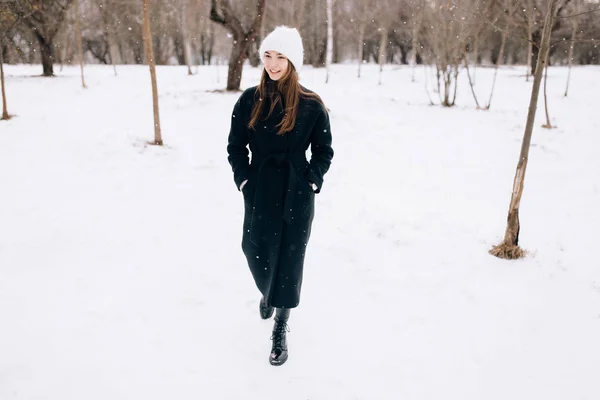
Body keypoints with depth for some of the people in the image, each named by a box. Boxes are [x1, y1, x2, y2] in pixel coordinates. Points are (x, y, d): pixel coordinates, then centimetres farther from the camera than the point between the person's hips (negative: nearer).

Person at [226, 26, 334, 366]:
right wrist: (243, 179, -3)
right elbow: (236, 146, 6)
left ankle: (280, 332, 17)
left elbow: (324, 151, 3)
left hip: (297, 195, -2)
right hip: (259, 193, 2)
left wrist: (312, 182, -7)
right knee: (258, 255, 8)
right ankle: (267, 291, 46)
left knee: (289, 260, 3)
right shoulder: (250, 99, -1)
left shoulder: (311, 105, -6)